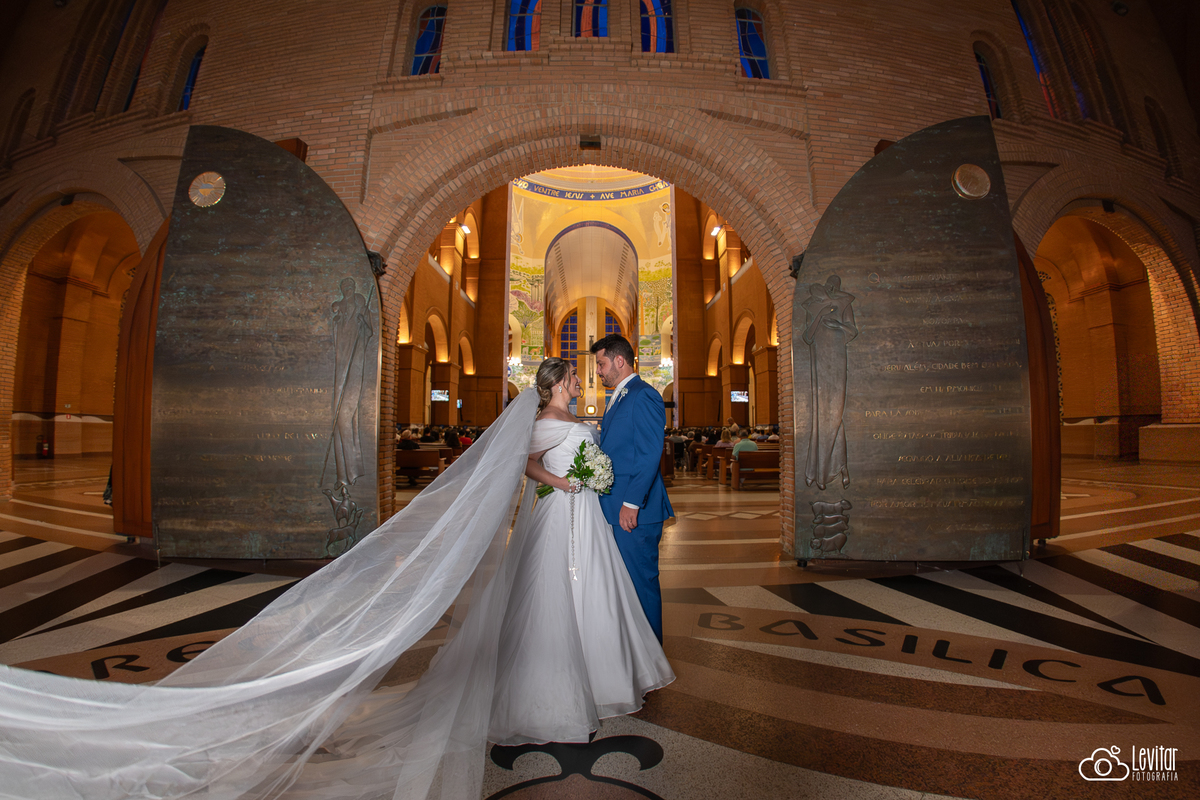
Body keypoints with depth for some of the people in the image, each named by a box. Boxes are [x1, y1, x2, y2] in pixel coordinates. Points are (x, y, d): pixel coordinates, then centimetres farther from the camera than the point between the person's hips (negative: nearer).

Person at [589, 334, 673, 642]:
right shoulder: (618, 399, 19)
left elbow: (650, 455, -20)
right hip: (614, 509, 10)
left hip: (634, 511, -10)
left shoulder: (643, 395, -13)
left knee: (641, 581, 3)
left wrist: (631, 503, -22)